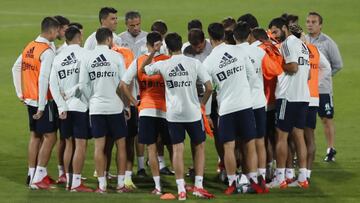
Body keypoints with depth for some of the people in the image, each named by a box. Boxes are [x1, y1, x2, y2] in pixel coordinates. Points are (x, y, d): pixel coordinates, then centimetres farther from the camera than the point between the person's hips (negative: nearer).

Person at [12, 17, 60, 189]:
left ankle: (32, 174, 19)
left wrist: (20, 93, 19)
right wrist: (42, 107, -19)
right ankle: (38, 178, -7)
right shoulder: (48, 51, -17)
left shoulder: (29, 47, 9)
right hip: (43, 101, -8)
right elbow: (43, 79, -22)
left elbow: (16, 68, 16)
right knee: (50, 137, -3)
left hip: (29, 99, 8)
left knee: (35, 136, 15)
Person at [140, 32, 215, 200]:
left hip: (173, 114, 1)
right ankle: (198, 186, 7)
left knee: (178, 149, 4)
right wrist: (202, 103, 12)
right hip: (193, 112, -1)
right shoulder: (194, 63, -6)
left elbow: (143, 69, 16)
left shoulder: (162, 65, -4)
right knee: (200, 147, 14)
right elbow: (209, 87, -5)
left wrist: (153, 52, 15)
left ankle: (181, 190, 0)